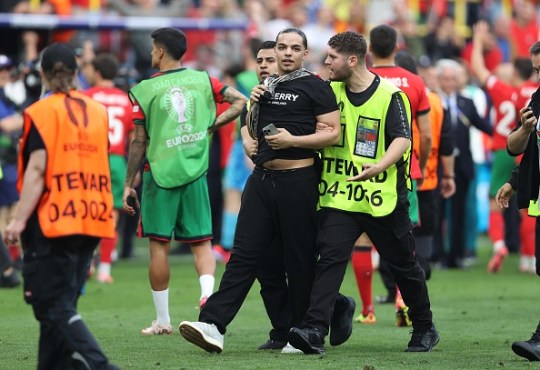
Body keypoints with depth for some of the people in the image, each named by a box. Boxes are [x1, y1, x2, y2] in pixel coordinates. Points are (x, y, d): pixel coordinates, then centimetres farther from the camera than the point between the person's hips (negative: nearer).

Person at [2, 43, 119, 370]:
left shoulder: (41, 113, -7)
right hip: (92, 222, 6)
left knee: (53, 307, -7)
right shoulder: (99, 112, 10)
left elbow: (37, 169, -15)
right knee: (63, 303, 13)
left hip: (52, 222, -6)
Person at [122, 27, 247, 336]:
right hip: (195, 172, 3)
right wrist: (212, 125, 5)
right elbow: (240, 101, -1)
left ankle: (163, 320, 8)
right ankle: (208, 292, -18)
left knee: (159, 245, 4)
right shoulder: (203, 80, 6)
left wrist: (129, 184, 2)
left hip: (159, 172, -3)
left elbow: (139, 141, -4)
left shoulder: (145, 90, -4)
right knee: (201, 242, 9)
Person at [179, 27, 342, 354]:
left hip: (297, 180, -6)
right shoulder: (268, 86, 17)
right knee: (244, 254, -2)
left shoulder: (316, 87, -3)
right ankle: (213, 325, -11)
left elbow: (333, 133, -9)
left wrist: (293, 140, -19)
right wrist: (253, 105, 7)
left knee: (301, 260, 2)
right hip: (262, 178, 6)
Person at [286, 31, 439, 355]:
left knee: (404, 265, 11)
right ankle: (315, 331, -23)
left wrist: (380, 166, -35)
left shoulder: (391, 96, -8)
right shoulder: (330, 93, 7)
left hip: (383, 199, -3)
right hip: (339, 197, 3)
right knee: (330, 258, -14)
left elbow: (402, 140, -17)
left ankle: (425, 330, 28)